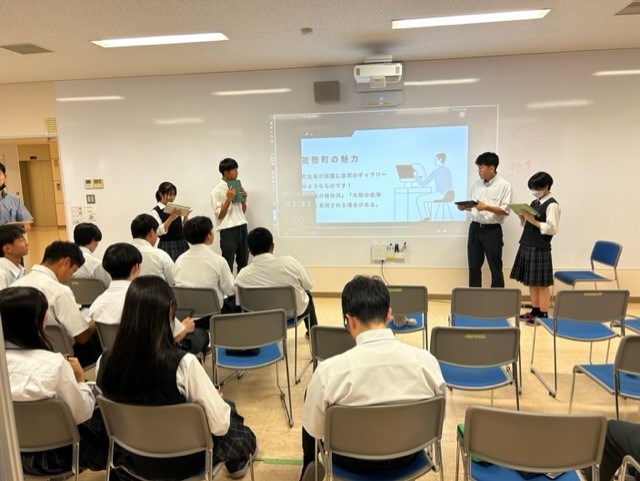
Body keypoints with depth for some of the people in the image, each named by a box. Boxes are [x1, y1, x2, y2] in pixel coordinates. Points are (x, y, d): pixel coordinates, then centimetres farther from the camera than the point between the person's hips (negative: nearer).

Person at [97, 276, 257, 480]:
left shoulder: (105, 362, -17)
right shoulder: (183, 363, -33)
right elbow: (220, 425, -23)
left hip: (136, 460, 5)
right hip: (182, 462, -4)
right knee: (229, 409, 26)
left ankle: (236, 459, 49)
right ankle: (237, 460, 52)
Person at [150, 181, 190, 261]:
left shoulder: (176, 209, 12)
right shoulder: (155, 211, -3)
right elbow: (159, 231, -13)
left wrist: (186, 217, -5)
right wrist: (171, 217, -23)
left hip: (182, 244, 4)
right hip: (167, 246, -4)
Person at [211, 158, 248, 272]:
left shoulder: (237, 187, 11)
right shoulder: (217, 191, -8)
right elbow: (219, 215, -11)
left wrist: (244, 199, 0)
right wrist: (229, 199, -17)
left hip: (242, 227, 7)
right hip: (228, 230, -6)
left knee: (243, 263, 14)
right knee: (228, 264, 1)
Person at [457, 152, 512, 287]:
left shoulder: (504, 185, -8)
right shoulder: (476, 184, 8)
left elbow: (505, 210, -13)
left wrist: (486, 207, -25)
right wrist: (464, 207, -8)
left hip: (492, 230, -5)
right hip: (475, 228, 5)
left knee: (495, 268, 5)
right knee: (474, 266, 11)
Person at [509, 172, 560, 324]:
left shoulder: (552, 205, -11)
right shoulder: (534, 203, 14)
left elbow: (552, 229, -18)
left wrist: (533, 221, -19)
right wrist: (522, 216, 0)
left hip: (541, 249, -8)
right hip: (527, 246, 8)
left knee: (541, 283, -1)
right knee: (530, 281, 13)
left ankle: (543, 314, 7)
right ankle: (535, 311, 23)